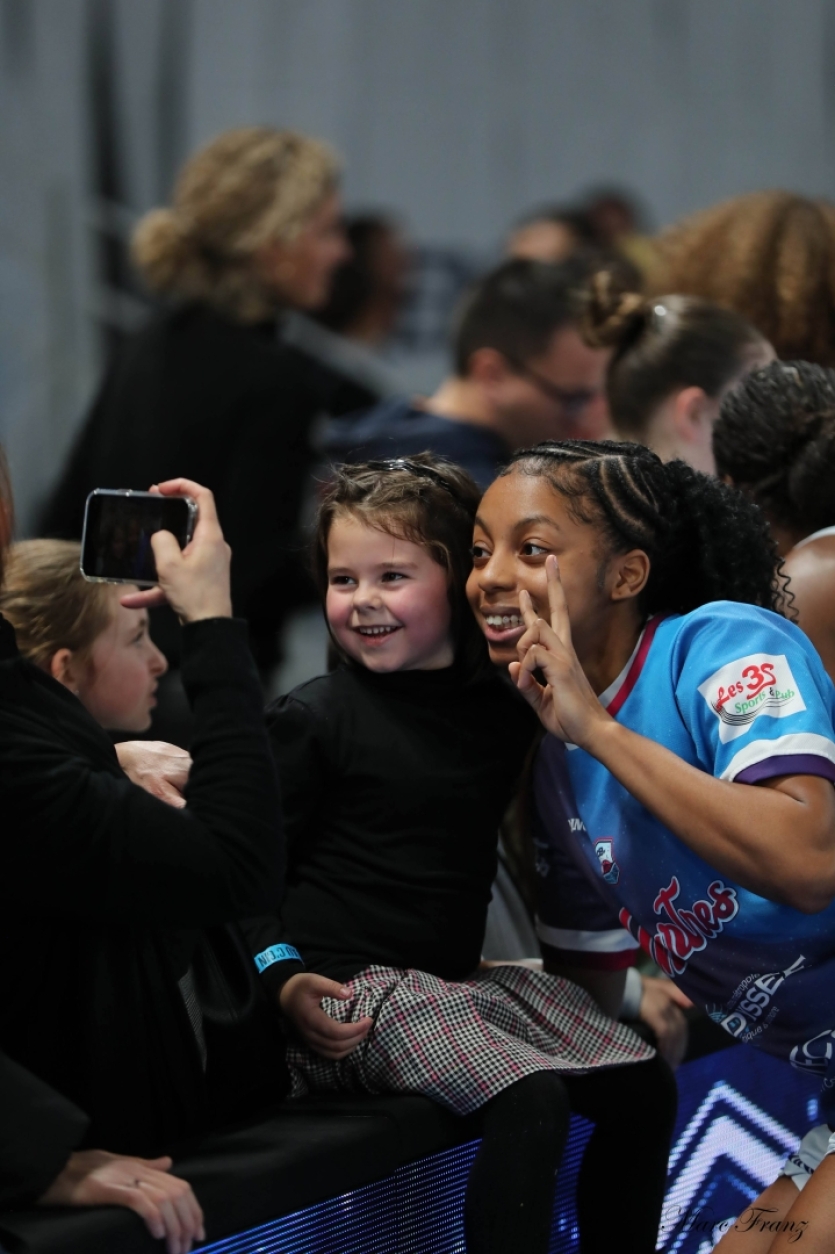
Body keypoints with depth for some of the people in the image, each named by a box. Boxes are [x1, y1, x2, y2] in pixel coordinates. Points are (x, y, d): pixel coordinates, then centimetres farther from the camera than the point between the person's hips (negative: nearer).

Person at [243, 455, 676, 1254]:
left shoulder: (500, 708, 9)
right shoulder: (315, 717, -7)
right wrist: (283, 979, -21)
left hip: (461, 973, 7)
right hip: (350, 986, -7)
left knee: (643, 1086, 0)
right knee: (530, 1101, -27)